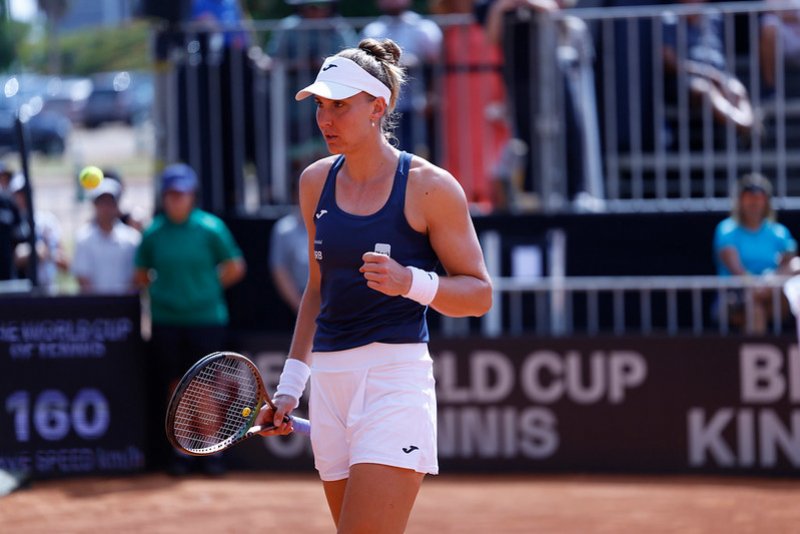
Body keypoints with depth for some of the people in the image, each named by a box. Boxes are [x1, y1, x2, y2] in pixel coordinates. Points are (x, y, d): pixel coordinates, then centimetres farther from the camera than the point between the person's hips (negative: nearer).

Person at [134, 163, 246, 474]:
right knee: (175, 386, 4)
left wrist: (207, 286, 5)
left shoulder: (211, 228, -2)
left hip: (206, 318, -2)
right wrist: (162, 291, 4)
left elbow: (235, 269, 6)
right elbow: (140, 276, 14)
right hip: (166, 319, 2)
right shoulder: (154, 232, 3)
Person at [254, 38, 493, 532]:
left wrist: (409, 282, -20)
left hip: (395, 375, -6)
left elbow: (479, 294, -3)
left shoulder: (429, 186, -5)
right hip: (329, 378, 6)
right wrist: (292, 384, 18)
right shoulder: (316, 181, 12)